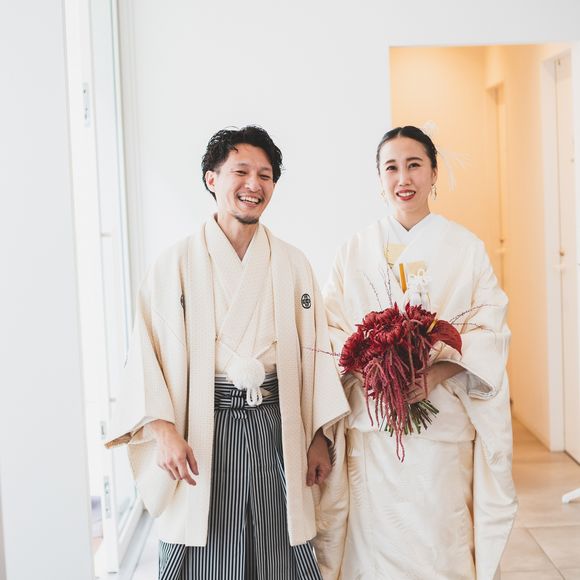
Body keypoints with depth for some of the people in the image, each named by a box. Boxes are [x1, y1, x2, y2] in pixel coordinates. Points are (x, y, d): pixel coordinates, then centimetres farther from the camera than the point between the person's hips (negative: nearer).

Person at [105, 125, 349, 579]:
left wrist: (320, 438, 5)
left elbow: (315, 350, 7)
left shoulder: (293, 264, 6)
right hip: (204, 432, -2)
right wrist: (163, 430, -16)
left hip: (277, 432, 2)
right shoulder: (178, 263, -2)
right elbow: (147, 350, -5)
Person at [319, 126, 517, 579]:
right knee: (375, 538, 3)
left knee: (440, 536, 1)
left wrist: (434, 374, -17)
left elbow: (489, 332, -2)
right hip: (370, 420, 1)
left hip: (444, 419, -1)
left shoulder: (467, 248, 4)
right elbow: (334, 330, 5)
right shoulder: (356, 250, 8)